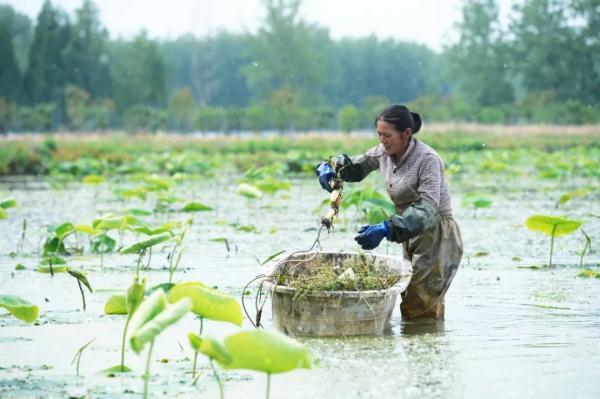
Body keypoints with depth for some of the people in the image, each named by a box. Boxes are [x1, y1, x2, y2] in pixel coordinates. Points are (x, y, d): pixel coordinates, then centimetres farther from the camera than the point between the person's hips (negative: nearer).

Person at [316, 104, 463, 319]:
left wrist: (386, 229, -42)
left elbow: (428, 210, -31)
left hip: (437, 235, -8)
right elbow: (355, 167, 18)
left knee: (418, 311, -12)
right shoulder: (384, 153, 1)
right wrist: (331, 168, -6)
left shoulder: (427, 160, -21)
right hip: (411, 236, 8)